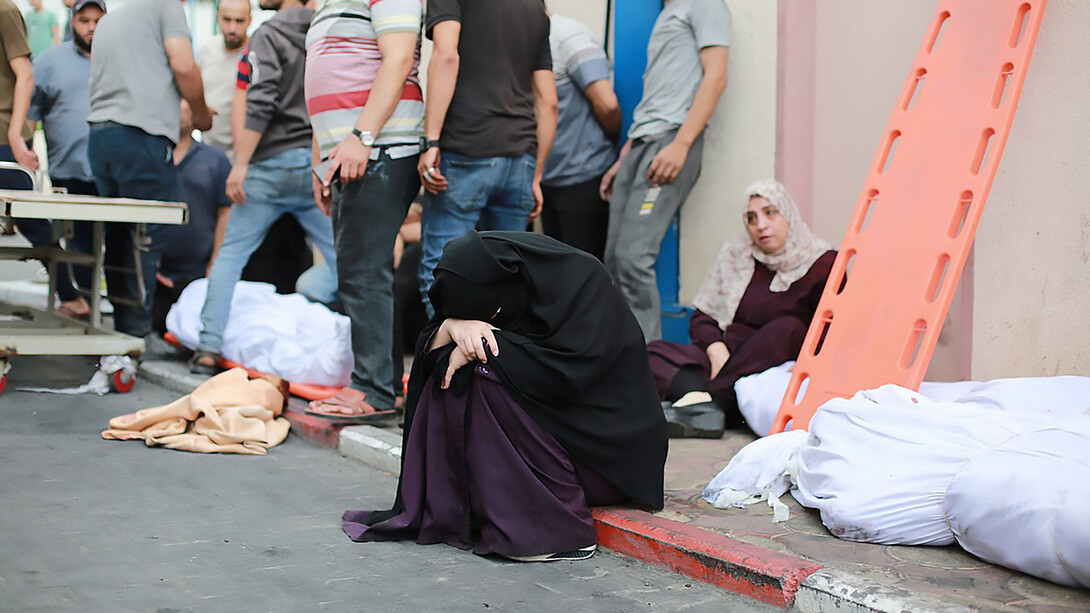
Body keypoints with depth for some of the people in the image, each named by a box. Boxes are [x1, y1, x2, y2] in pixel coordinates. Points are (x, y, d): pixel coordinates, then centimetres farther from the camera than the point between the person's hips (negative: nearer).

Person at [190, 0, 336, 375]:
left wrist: (241, 163, -14)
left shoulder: (269, 35, -4)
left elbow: (260, 104, -15)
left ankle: (208, 349, -1)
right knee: (343, 257, 5)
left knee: (230, 254, 3)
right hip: (319, 164, 5)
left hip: (275, 163, -4)